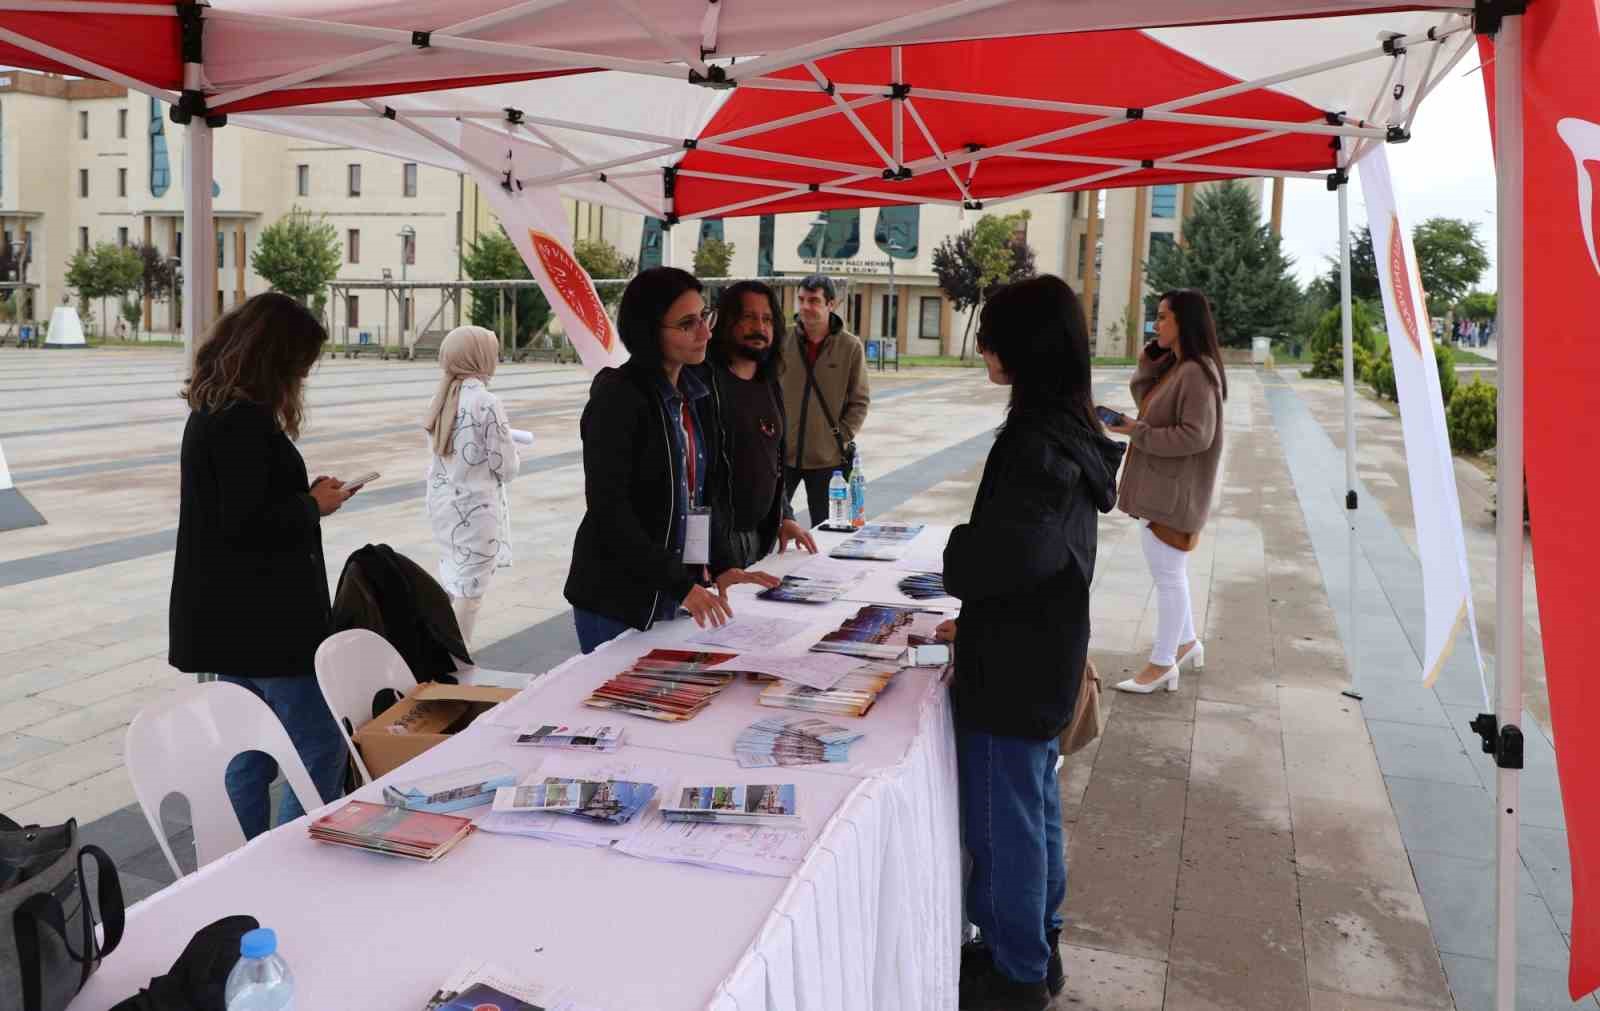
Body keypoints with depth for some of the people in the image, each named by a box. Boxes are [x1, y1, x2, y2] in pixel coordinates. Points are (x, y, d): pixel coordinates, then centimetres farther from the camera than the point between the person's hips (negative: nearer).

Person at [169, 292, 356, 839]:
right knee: (322, 749, -2)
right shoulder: (246, 422, -19)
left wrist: (305, 495, 8)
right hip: (265, 622, -10)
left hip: (230, 621, 10)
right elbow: (248, 523, -24)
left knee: (250, 758, 16)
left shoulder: (211, 412, 12)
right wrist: (313, 504, -9)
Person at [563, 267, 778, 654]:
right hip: (617, 599, -7)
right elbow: (608, 508, -20)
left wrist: (719, 565, 3)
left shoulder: (696, 394, 8)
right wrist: (680, 585, -23)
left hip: (676, 593, 7)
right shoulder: (618, 396, -16)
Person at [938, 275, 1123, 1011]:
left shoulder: (1038, 439, -25)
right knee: (1034, 806, 21)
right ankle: (1036, 950, 38)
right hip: (1042, 655, 9)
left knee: (1003, 820, 7)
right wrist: (977, 615, 12)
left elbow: (1012, 552, -37)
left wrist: (957, 558, -16)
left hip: (1013, 669, -9)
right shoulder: (1069, 427, 4)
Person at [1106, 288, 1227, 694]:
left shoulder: (1197, 372, -21)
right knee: (1170, 572, 21)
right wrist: (1148, 359, 2)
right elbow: (1145, 398, 17)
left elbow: (1197, 436, -25)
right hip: (1161, 487, 10)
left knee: (1168, 575, 0)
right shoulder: (1173, 366, 9)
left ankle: (1162, 664, 11)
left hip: (1174, 491, -10)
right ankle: (1187, 643, 36)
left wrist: (1138, 433, -19)